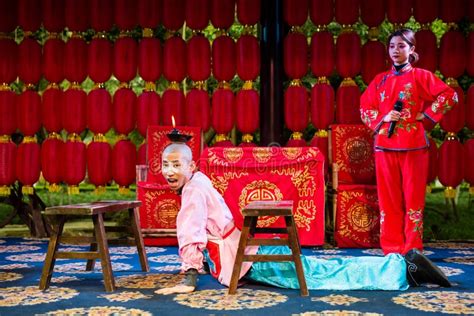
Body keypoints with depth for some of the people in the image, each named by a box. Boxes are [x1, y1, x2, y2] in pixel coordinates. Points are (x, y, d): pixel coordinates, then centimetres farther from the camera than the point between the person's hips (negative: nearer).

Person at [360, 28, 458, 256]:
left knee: (413, 196, 0)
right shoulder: (380, 80, 12)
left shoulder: (420, 76, 3)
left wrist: (426, 115, -7)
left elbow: (449, 96, -3)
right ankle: (392, 247, 13)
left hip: (413, 145, -3)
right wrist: (383, 118, -4)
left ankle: (412, 248, 8)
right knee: (388, 197, 4)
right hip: (385, 145, 3)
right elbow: (365, 107, 13)